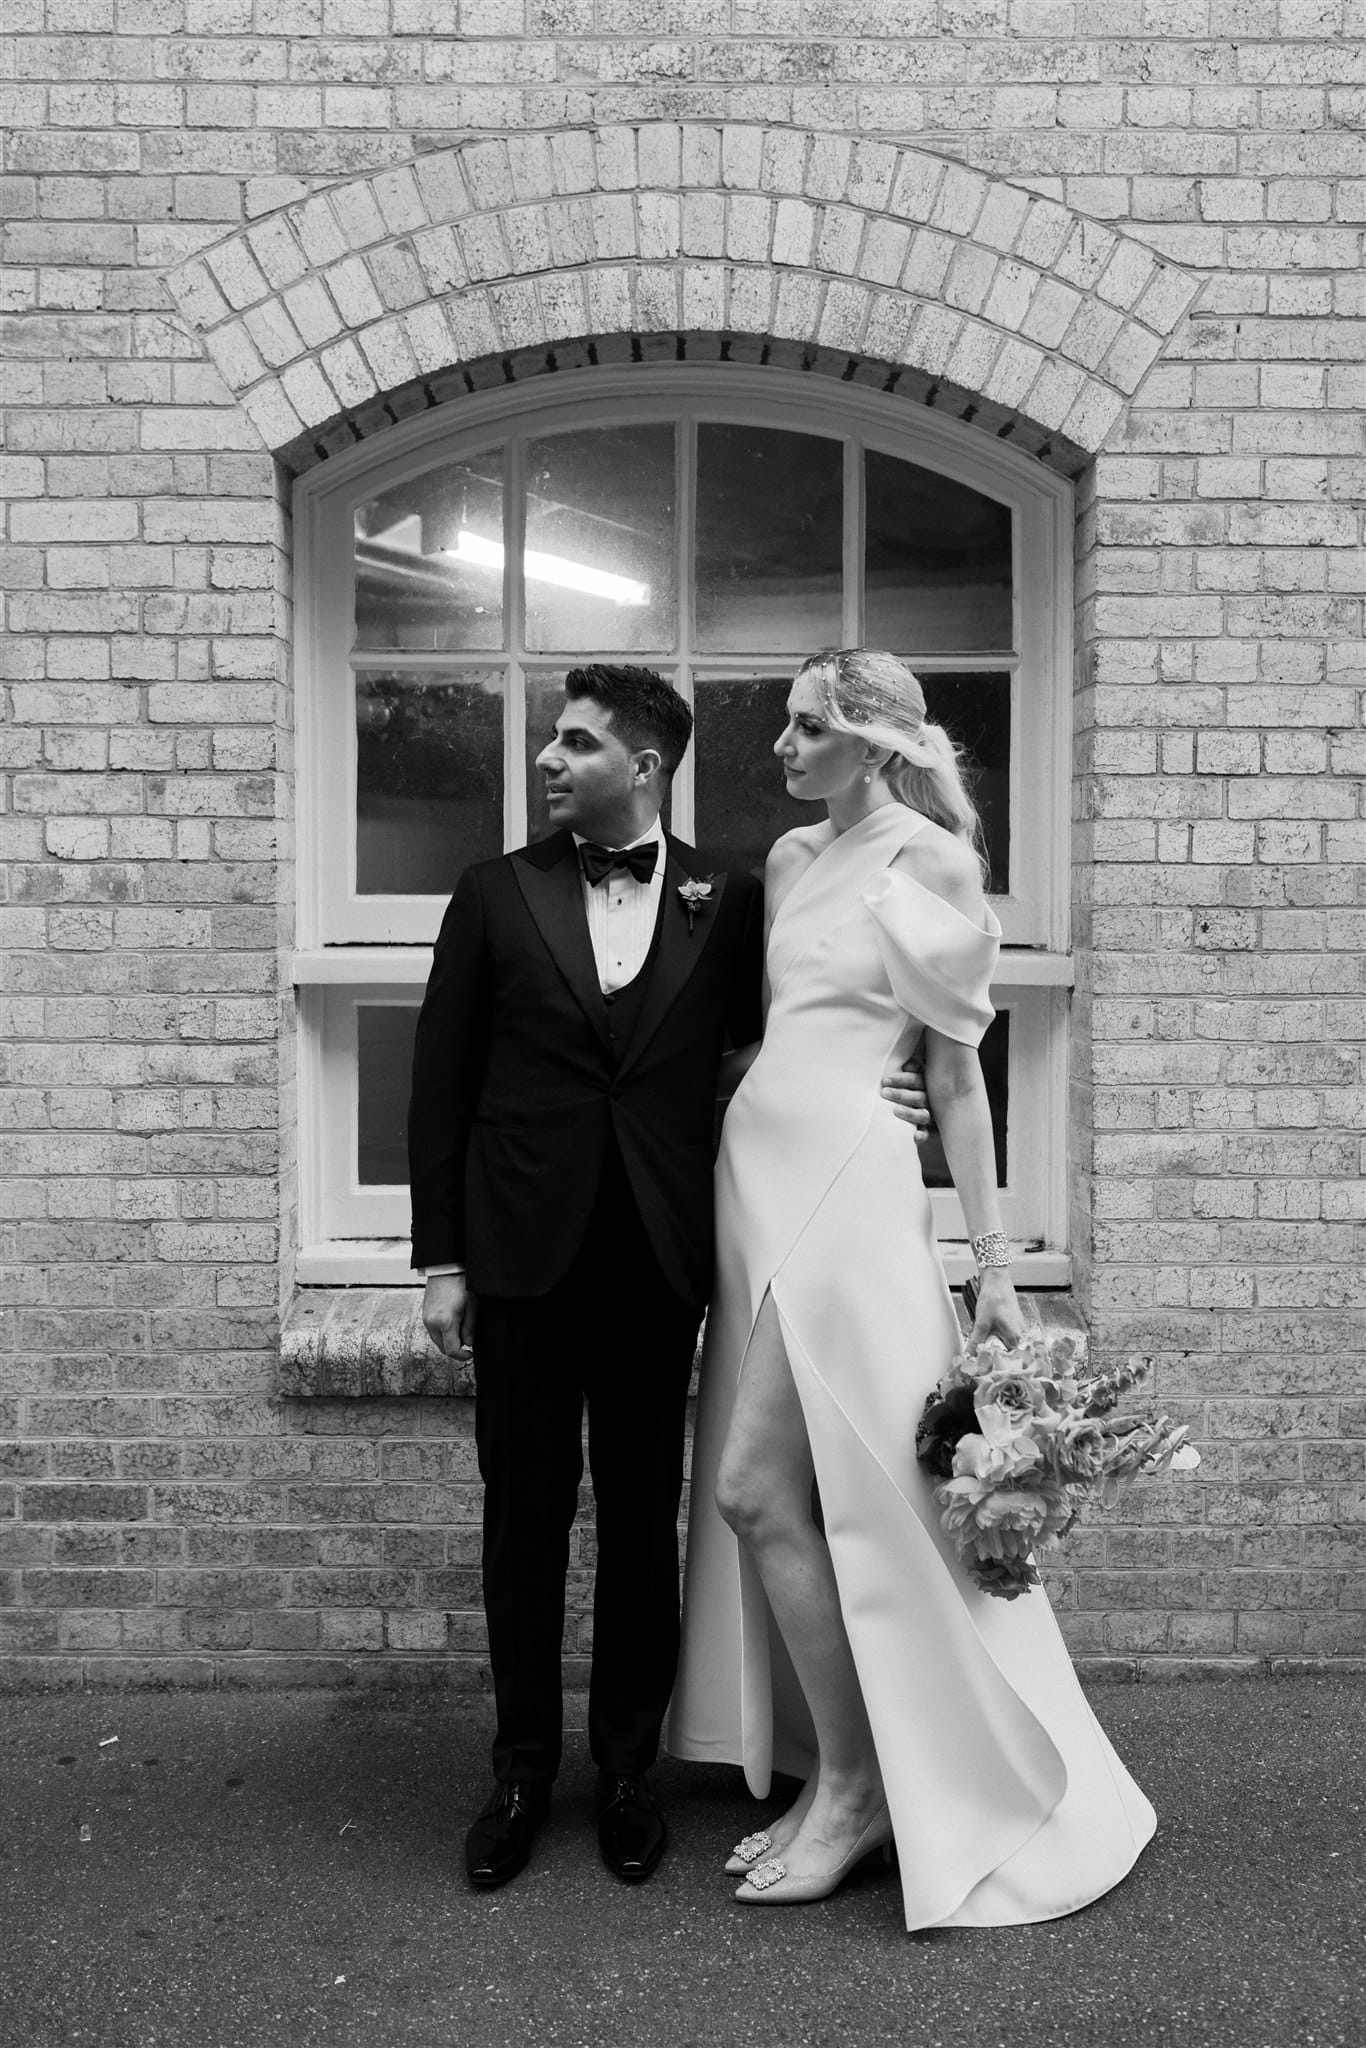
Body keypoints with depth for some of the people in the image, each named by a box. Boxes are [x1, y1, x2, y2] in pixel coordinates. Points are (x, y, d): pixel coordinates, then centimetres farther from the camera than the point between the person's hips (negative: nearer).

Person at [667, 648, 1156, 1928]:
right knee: (785, 1494, 10)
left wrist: (994, 1264, -5)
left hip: (844, 1185, -7)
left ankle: (856, 1783, 13)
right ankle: (827, 1769, 26)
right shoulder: (793, 860, 15)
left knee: (755, 1487, -6)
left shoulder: (925, 863, -5)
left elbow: (956, 1075, -5)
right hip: (758, 1174, 7)